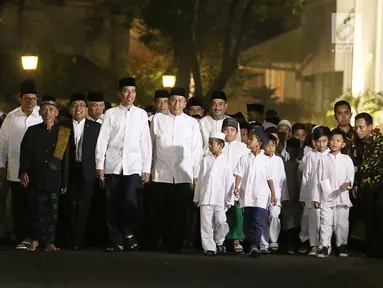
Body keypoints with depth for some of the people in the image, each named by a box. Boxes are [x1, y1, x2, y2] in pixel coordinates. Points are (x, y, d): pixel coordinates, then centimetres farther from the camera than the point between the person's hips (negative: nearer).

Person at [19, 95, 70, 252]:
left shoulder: (63, 133, 5)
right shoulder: (32, 131, 5)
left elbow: (66, 159, 5)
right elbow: (25, 153, 2)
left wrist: (65, 182, 3)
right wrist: (24, 172, -11)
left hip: (54, 180, 0)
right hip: (35, 179, 0)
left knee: (52, 212, 1)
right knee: (36, 211, 4)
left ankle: (49, 242, 8)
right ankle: (34, 240, 15)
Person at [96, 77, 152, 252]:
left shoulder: (141, 114, 9)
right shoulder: (111, 114, 6)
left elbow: (145, 142, 8)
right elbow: (102, 140, 4)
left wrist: (146, 168, 4)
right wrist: (100, 165, -2)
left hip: (133, 165, 0)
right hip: (112, 165, 0)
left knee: (129, 200, -15)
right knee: (113, 204, 2)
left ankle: (130, 233, 5)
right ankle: (115, 241, 10)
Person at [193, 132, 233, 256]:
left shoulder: (226, 161, 1)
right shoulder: (206, 159, 8)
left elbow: (229, 182, 1)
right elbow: (200, 179, 11)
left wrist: (229, 199, -3)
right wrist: (196, 197, 10)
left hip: (220, 198, -2)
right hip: (205, 198, 2)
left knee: (221, 222, -7)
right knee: (206, 224, 0)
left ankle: (219, 241, 18)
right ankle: (209, 247, 6)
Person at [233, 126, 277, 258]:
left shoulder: (265, 160, 4)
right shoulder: (244, 158, 7)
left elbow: (269, 178, 9)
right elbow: (239, 174, -1)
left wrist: (273, 194, 10)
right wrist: (236, 187, -17)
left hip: (261, 195, -2)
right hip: (247, 194, 3)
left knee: (258, 221, -14)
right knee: (247, 221, 6)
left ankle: (255, 245, -22)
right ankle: (252, 245, 15)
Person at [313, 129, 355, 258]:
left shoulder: (347, 159, 5)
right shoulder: (323, 159, 5)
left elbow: (351, 175, 3)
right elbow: (318, 179, 5)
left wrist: (348, 183, -21)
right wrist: (316, 198, 3)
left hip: (342, 196, 0)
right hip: (326, 197, 0)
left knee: (341, 222, 5)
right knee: (326, 222, -1)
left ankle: (342, 245, 16)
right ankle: (325, 246, 5)